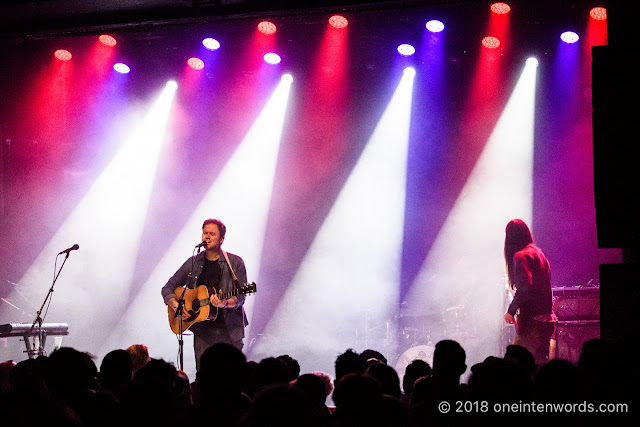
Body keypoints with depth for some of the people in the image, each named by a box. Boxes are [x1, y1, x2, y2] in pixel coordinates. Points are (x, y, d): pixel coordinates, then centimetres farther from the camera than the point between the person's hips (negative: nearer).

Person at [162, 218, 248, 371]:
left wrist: (225, 303, -23)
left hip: (229, 329, -2)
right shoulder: (193, 263, 10)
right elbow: (168, 288, 15)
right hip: (202, 329, 2)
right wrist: (176, 306, -4)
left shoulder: (235, 263, 2)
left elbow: (240, 297, -3)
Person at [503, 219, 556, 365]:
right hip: (547, 318, 9)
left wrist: (511, 310, -12)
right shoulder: (538, 253, 17)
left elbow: (524, 288, -22)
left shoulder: (521, 256, -10)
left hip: (532, 319, -9)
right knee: (539, 364, 11)